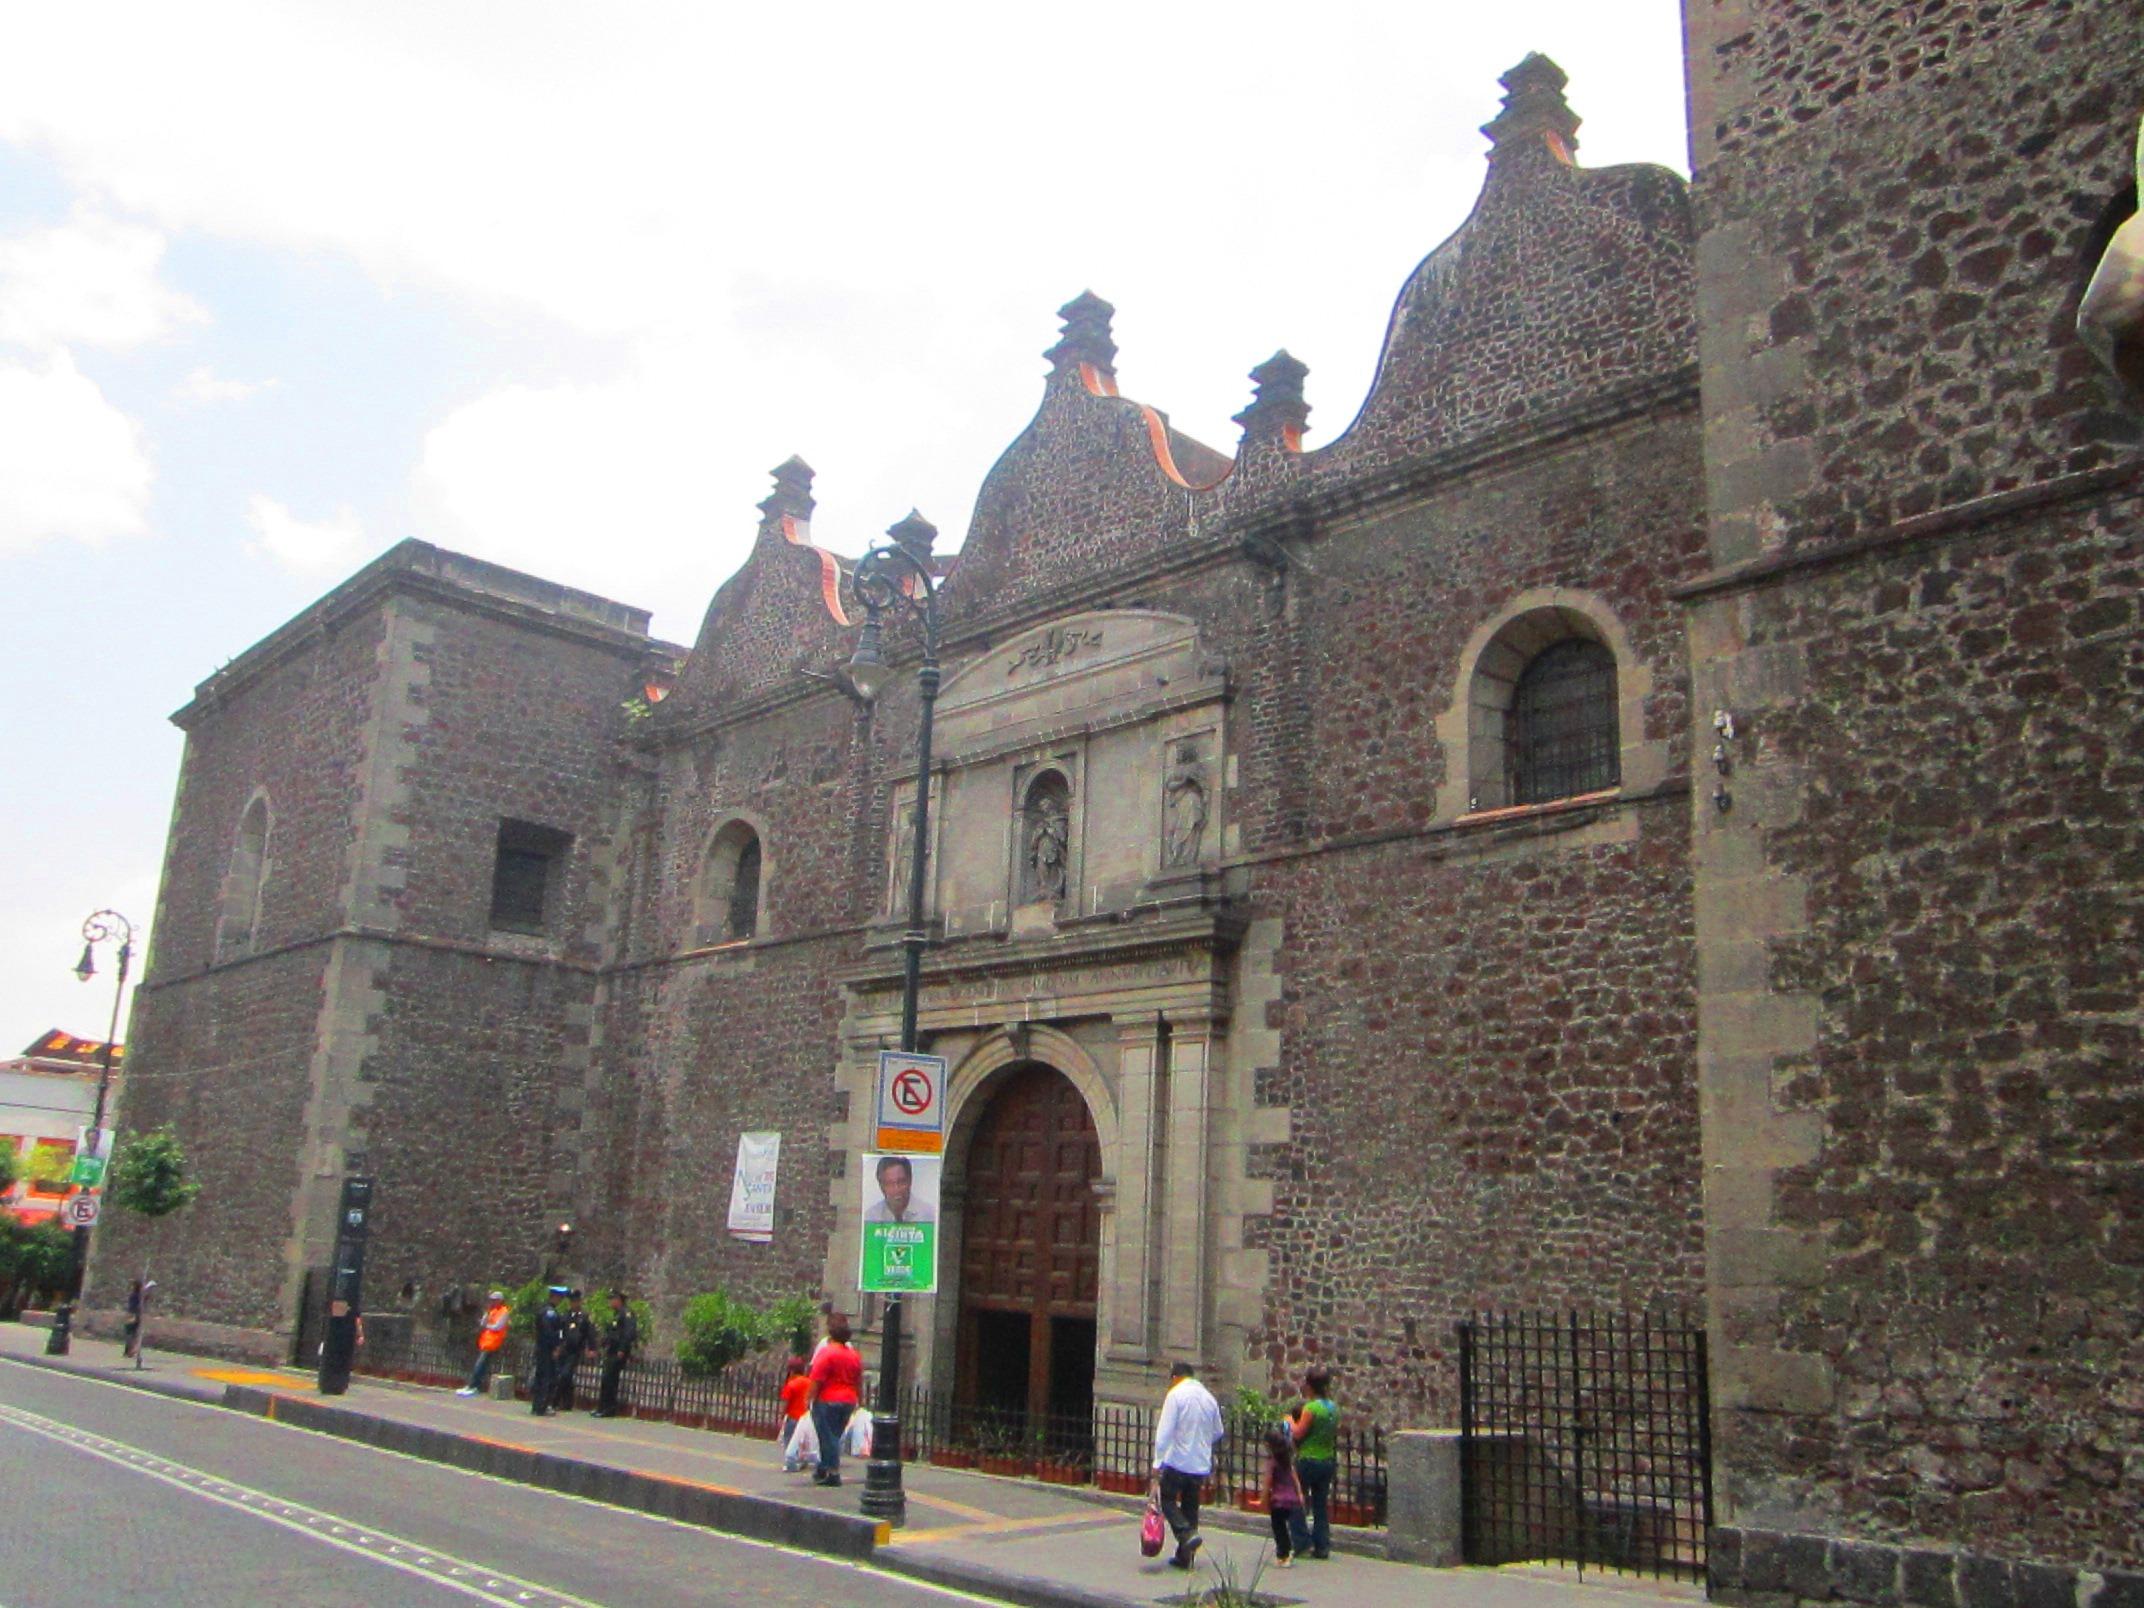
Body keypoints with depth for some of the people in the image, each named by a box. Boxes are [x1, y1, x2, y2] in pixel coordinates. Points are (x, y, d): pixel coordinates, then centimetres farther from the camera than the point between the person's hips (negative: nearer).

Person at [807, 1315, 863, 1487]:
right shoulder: (854, 1355, 9)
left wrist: (810, 1399, -8)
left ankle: (833, 1473, -1)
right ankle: (822, 1470, 25)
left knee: (828, 1438, 1)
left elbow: (816, 1380, -15)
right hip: (848, 1401, 6)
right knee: (834, 1437, 15)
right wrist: (860, 1401, 20)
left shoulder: (826, 1352, -12)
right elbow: (859, 1382, 14)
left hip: (828, 1401, -6)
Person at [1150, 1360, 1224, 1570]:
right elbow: (1218, 1432, 19)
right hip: (1202, 1464, 6)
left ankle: (1187, 1534, -16)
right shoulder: (1209, 1397, 9)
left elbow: (1164, 1431, -15)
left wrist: (1157, 1462, -13)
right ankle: (1184, 1557, 14)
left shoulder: (1176, 1394, -9)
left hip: (1178, 1460, -6)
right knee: (1191, 1506, 13)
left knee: (1168, 1500, 6)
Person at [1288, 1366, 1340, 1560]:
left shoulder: (1310, 1408, -17)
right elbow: (1336, 1433, 11)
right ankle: (1322, 1546, 13)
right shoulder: (1333, 1408, 5)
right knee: (1322, 1504, 12)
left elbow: (1298, 1433, -16)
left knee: (1298, 1503, 6)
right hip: (1328, 1461, 7)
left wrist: (1290, 1422, 1)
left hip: (1309, 1461, -7)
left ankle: (1303, 1544, 3)